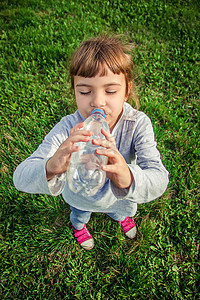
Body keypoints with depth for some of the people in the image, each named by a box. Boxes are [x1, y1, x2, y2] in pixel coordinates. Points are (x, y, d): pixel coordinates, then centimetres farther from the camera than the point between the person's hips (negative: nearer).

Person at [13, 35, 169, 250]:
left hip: (121, 195, 1)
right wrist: (50, 167, -66)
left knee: (125, 208, 37)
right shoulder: (68, 129, -37)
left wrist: (128, 178, -67)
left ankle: (120, 215, 78)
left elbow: (159, 180, -43)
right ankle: (78, 224, 77)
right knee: (80, 213, 36)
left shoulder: (138, 124, -36)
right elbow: (21, 178, -41)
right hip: (80, 196, 0)